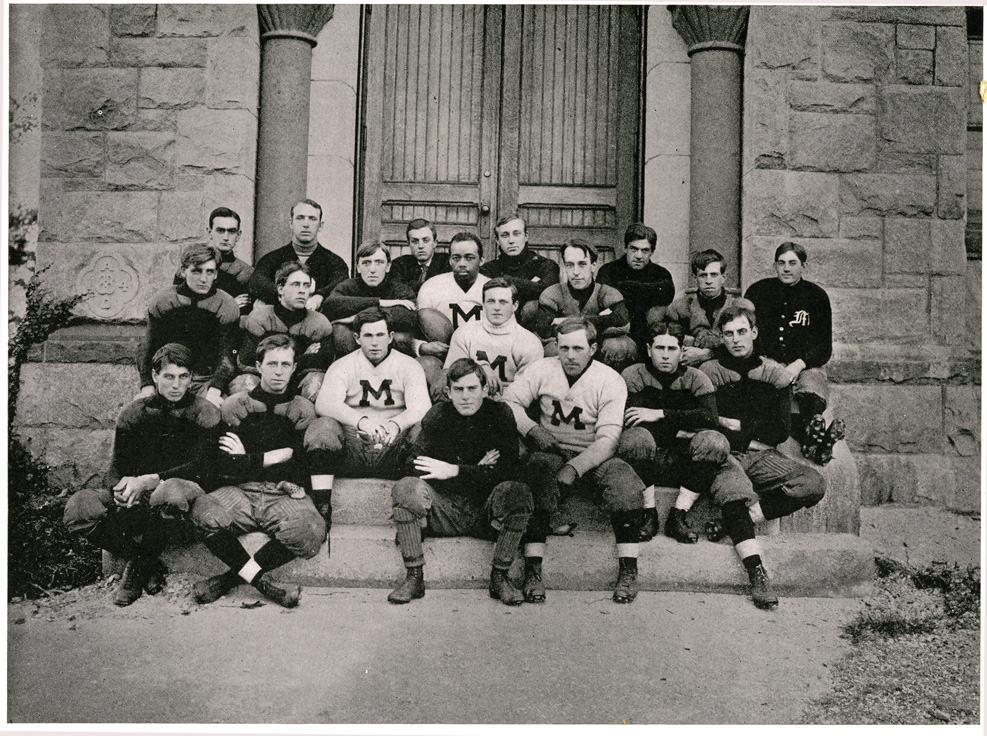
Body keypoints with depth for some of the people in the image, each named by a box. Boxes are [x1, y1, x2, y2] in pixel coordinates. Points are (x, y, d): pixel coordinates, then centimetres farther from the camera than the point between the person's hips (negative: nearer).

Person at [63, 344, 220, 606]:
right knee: (78, 506, -23)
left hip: (187, 490, -3)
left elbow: (202, 467, -11)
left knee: (170, 491, -41)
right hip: (139, 498, 3)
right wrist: (121, 489, -22)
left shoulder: (205, 413, -1)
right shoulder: (133, 413, 8)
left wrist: (148, 481, -23)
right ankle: (149, 565, -10)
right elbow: (117, 467, 4)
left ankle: (140, 563, -12)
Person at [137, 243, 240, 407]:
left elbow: (226, 356, -8)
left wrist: (214, 390, -24)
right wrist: (147, 386, -10)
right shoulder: (161, 302, -2)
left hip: (207, 379, -1)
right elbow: (148, 349, 3)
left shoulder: (227, 307, -6)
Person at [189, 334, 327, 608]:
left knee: (311, 529, -32)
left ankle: (233, 577, -15)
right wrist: (277, 456, -3)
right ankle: (262, 583, -20)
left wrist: (247, 460, 2)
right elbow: (223, 467, -1)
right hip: (239, 491, 0)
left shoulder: (302, 411, 10)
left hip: (282, 495, 0)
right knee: (204, 511, -32)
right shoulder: (236, 406, 9)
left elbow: (306, 468, 3)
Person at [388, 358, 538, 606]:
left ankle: (499, 578, -14)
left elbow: (508, 472, -14)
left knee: (517, 492, -31)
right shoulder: (437, 416, 2)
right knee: (406, 487, -23)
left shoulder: (499, 414, -3)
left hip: (487, 511, -1)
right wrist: (477, 471, -15)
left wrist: (455, 471, -20)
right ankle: (414, 578, -14)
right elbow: (412, 467, -8)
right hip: (445, 507, 1)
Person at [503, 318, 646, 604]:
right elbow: (510, 401, 0)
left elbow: (608, 439, -14)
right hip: (550, 452, 1)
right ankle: (532, 572, -30)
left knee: (625, 482, -29)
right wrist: (533, 430, -17)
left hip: (593, 455, 0)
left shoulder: (610, 381, -6)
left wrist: (574, 468, -26)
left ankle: (628, 573, -18)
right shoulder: (541, 370, 2)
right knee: (536, 476, -33)